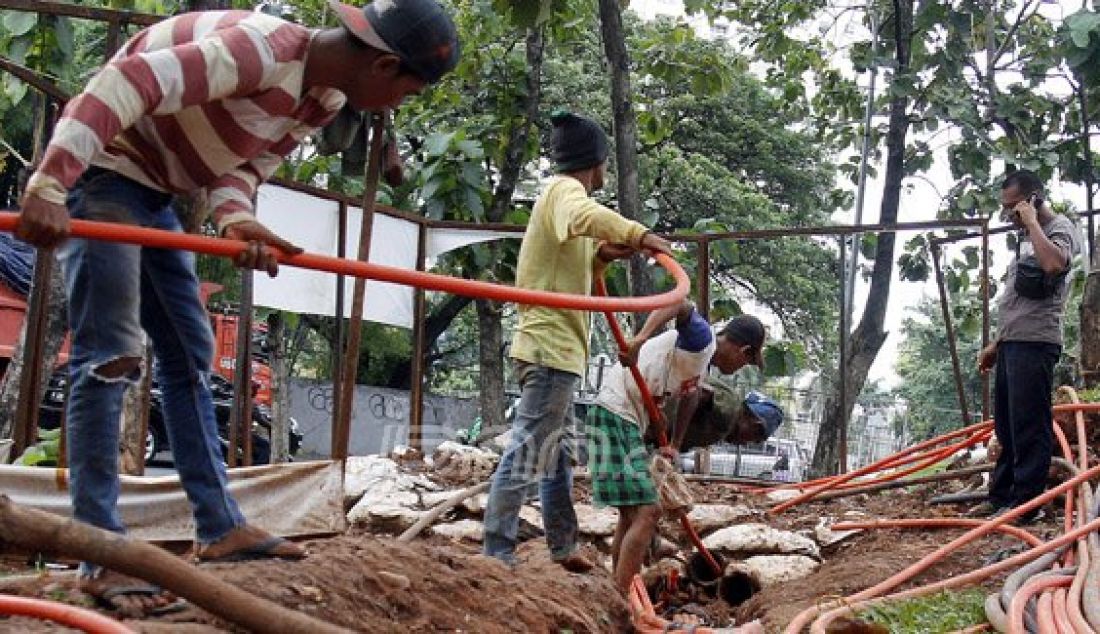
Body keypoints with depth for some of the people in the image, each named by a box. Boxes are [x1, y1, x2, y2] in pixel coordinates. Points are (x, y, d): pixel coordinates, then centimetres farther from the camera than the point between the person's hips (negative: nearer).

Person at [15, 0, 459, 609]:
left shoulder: (325, 99, 2)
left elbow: (242, 164, 0)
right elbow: (123, 84, -34)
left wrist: (236, 218, -23)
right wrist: (48, 186, -40)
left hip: (153, 191, 10)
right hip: (100, 167, -10)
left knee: (189, 354, 9)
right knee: (110, 357, -13)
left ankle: (219, 526, 15)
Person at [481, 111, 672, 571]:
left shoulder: (560, 193, 22)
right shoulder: (565, 190, -10)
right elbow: (586, 216, -35)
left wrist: (600, 255, 8)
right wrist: (638, 234, -33)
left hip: (556, 346, 11)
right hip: (551, 345, -11)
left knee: (558, 453, 17)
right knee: (527, 452, -11)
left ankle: (563, 548, 27)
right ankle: (496, 555, -10)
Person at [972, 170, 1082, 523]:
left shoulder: (1060, 228, -4)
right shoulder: (1028, 238, 23)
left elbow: (1054, 263, -29)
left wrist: (1031, 222, -16)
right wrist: (997, 343, 23)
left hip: (1035, 344, -10)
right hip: (1012, 343, 10)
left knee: (1029, 425, -9)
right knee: (1006, 425, 12)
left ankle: (1025, 503, -6)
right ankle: (1001, 496, 18)